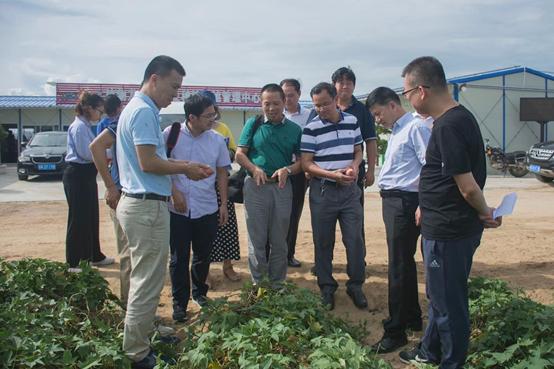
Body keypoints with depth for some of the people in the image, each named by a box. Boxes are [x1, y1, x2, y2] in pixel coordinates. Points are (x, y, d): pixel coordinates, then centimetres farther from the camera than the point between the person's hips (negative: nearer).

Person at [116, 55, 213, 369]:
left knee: (145, 279, 19)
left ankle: (142, 337, 32)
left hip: (140, 203, 11)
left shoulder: (138, 109, 16)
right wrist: (185, 169, -9)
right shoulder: (144, 111, -16)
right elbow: (148, 163, -22)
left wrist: (184, 165, 9)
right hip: (147, 206, -11)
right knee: (147, 283, -2)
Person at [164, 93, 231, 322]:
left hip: (207, 210, 3)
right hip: (178, 209, -2)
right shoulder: (171, 134, -8)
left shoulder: (217, 140, 1)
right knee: (179, 258, 4)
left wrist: (224, 204, 7)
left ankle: (199, 292, 36)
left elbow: (222, 174, 8)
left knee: (203, 256, 14)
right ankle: (179, 303, 17)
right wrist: (174, 192, -10)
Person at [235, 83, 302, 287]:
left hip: (282, 187, 1)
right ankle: (258, 284, 17)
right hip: (255, 186, -1)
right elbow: (239, 154, 2)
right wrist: (254, 169, -16)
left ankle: (277, 284, 23)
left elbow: (302, 161, 5)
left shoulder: (294, 129, 7)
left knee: (279, 241, 10)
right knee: (256, 239, 5)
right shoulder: (253, 124, 3)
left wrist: (287, 170, -14)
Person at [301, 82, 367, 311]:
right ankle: (327, 287, 23)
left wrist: (354, 167, -9)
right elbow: (306, 163, -8)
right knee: (323, 242, 7)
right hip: (322, 191, -2)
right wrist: (333, 175, -20)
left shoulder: (352, 121, 4)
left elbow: (358, 151, 13)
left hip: (350, 190, 2)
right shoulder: (311, 128, -7)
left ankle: (355, 285, 20)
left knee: (355, 239, 2)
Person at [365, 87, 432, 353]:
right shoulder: (396, 131, 17)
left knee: (399, 266, -3)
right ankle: (412, 318, 34)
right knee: (404, 263, 19)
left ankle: (396, 331, 8)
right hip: (391, 201, 10)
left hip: (405, 202, -10)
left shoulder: (417, 127, -12)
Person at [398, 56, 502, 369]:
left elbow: (467, 187, -23)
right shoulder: (460, 117, 8)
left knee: (448, 302, 8)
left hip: (448, 231, -10)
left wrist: (485, 212, -7)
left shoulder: (448, 126, -24)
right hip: (451, 225, 10)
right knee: (440, 295, 23)